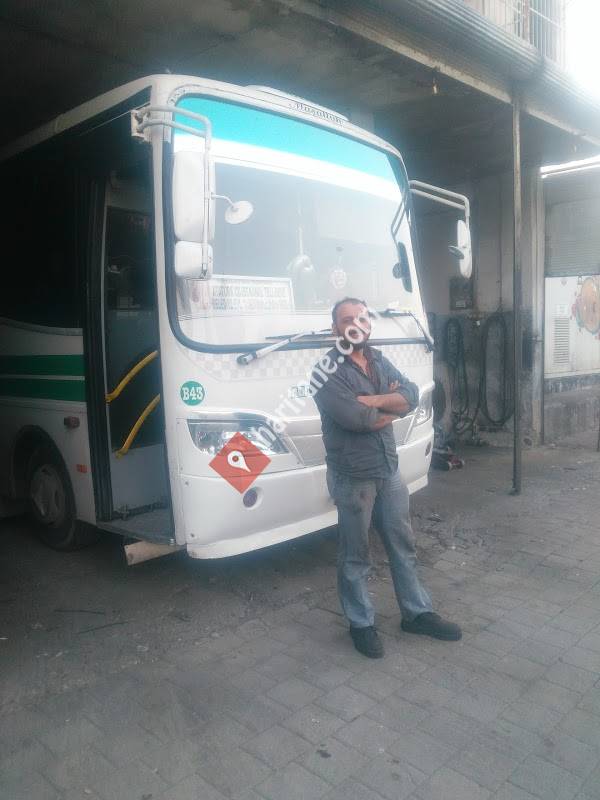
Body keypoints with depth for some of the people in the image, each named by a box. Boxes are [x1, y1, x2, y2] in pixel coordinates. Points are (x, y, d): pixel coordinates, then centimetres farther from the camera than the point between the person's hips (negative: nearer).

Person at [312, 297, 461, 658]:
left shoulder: (379, 360, 8)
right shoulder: (328, 371, -14)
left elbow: (412, 395, -4)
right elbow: (357, 418, -25)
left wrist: (375, 400, -20)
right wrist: (393, 405, -8)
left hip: (389, 469, 7)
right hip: (353, 477, -7)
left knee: (403, 544, 18)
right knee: (356, 556, 8)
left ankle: (417, 613, 34)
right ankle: (362, 624, 25)